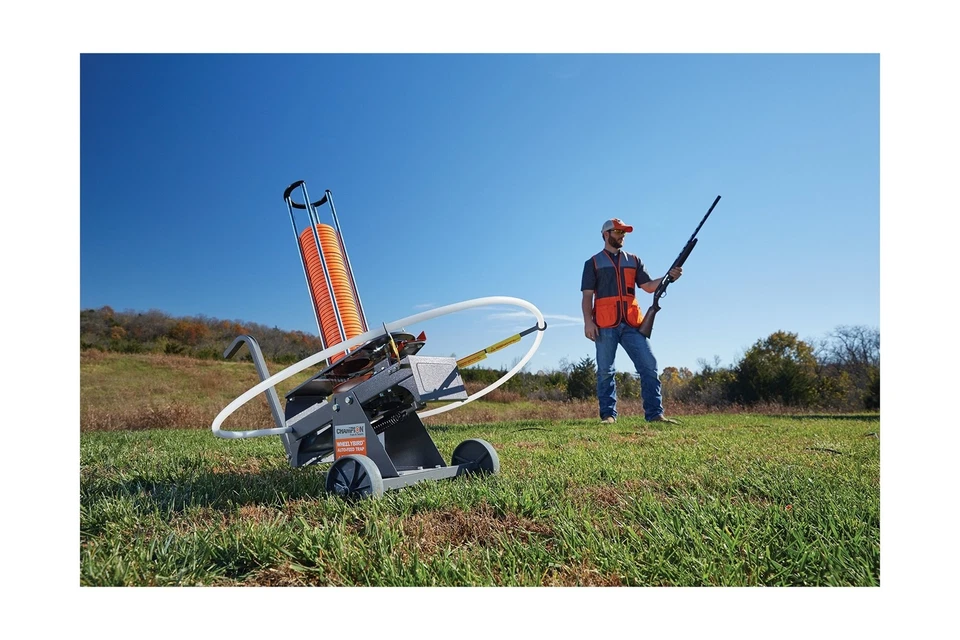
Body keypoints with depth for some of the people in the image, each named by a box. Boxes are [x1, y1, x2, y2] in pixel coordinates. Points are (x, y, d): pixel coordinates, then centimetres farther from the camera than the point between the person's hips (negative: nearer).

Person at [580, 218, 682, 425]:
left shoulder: (633, 260, 21)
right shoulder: (593, 263, 11)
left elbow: (648, 286, 11)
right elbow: (587, 295, 3)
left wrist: (668, 277, -8)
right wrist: (588, 321, -10)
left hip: (631, 324, 3)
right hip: (605, 325, -3)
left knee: (649, 365, -5)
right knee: (605, 371, 0)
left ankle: (654, 413, -1)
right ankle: (608, 414, 6)